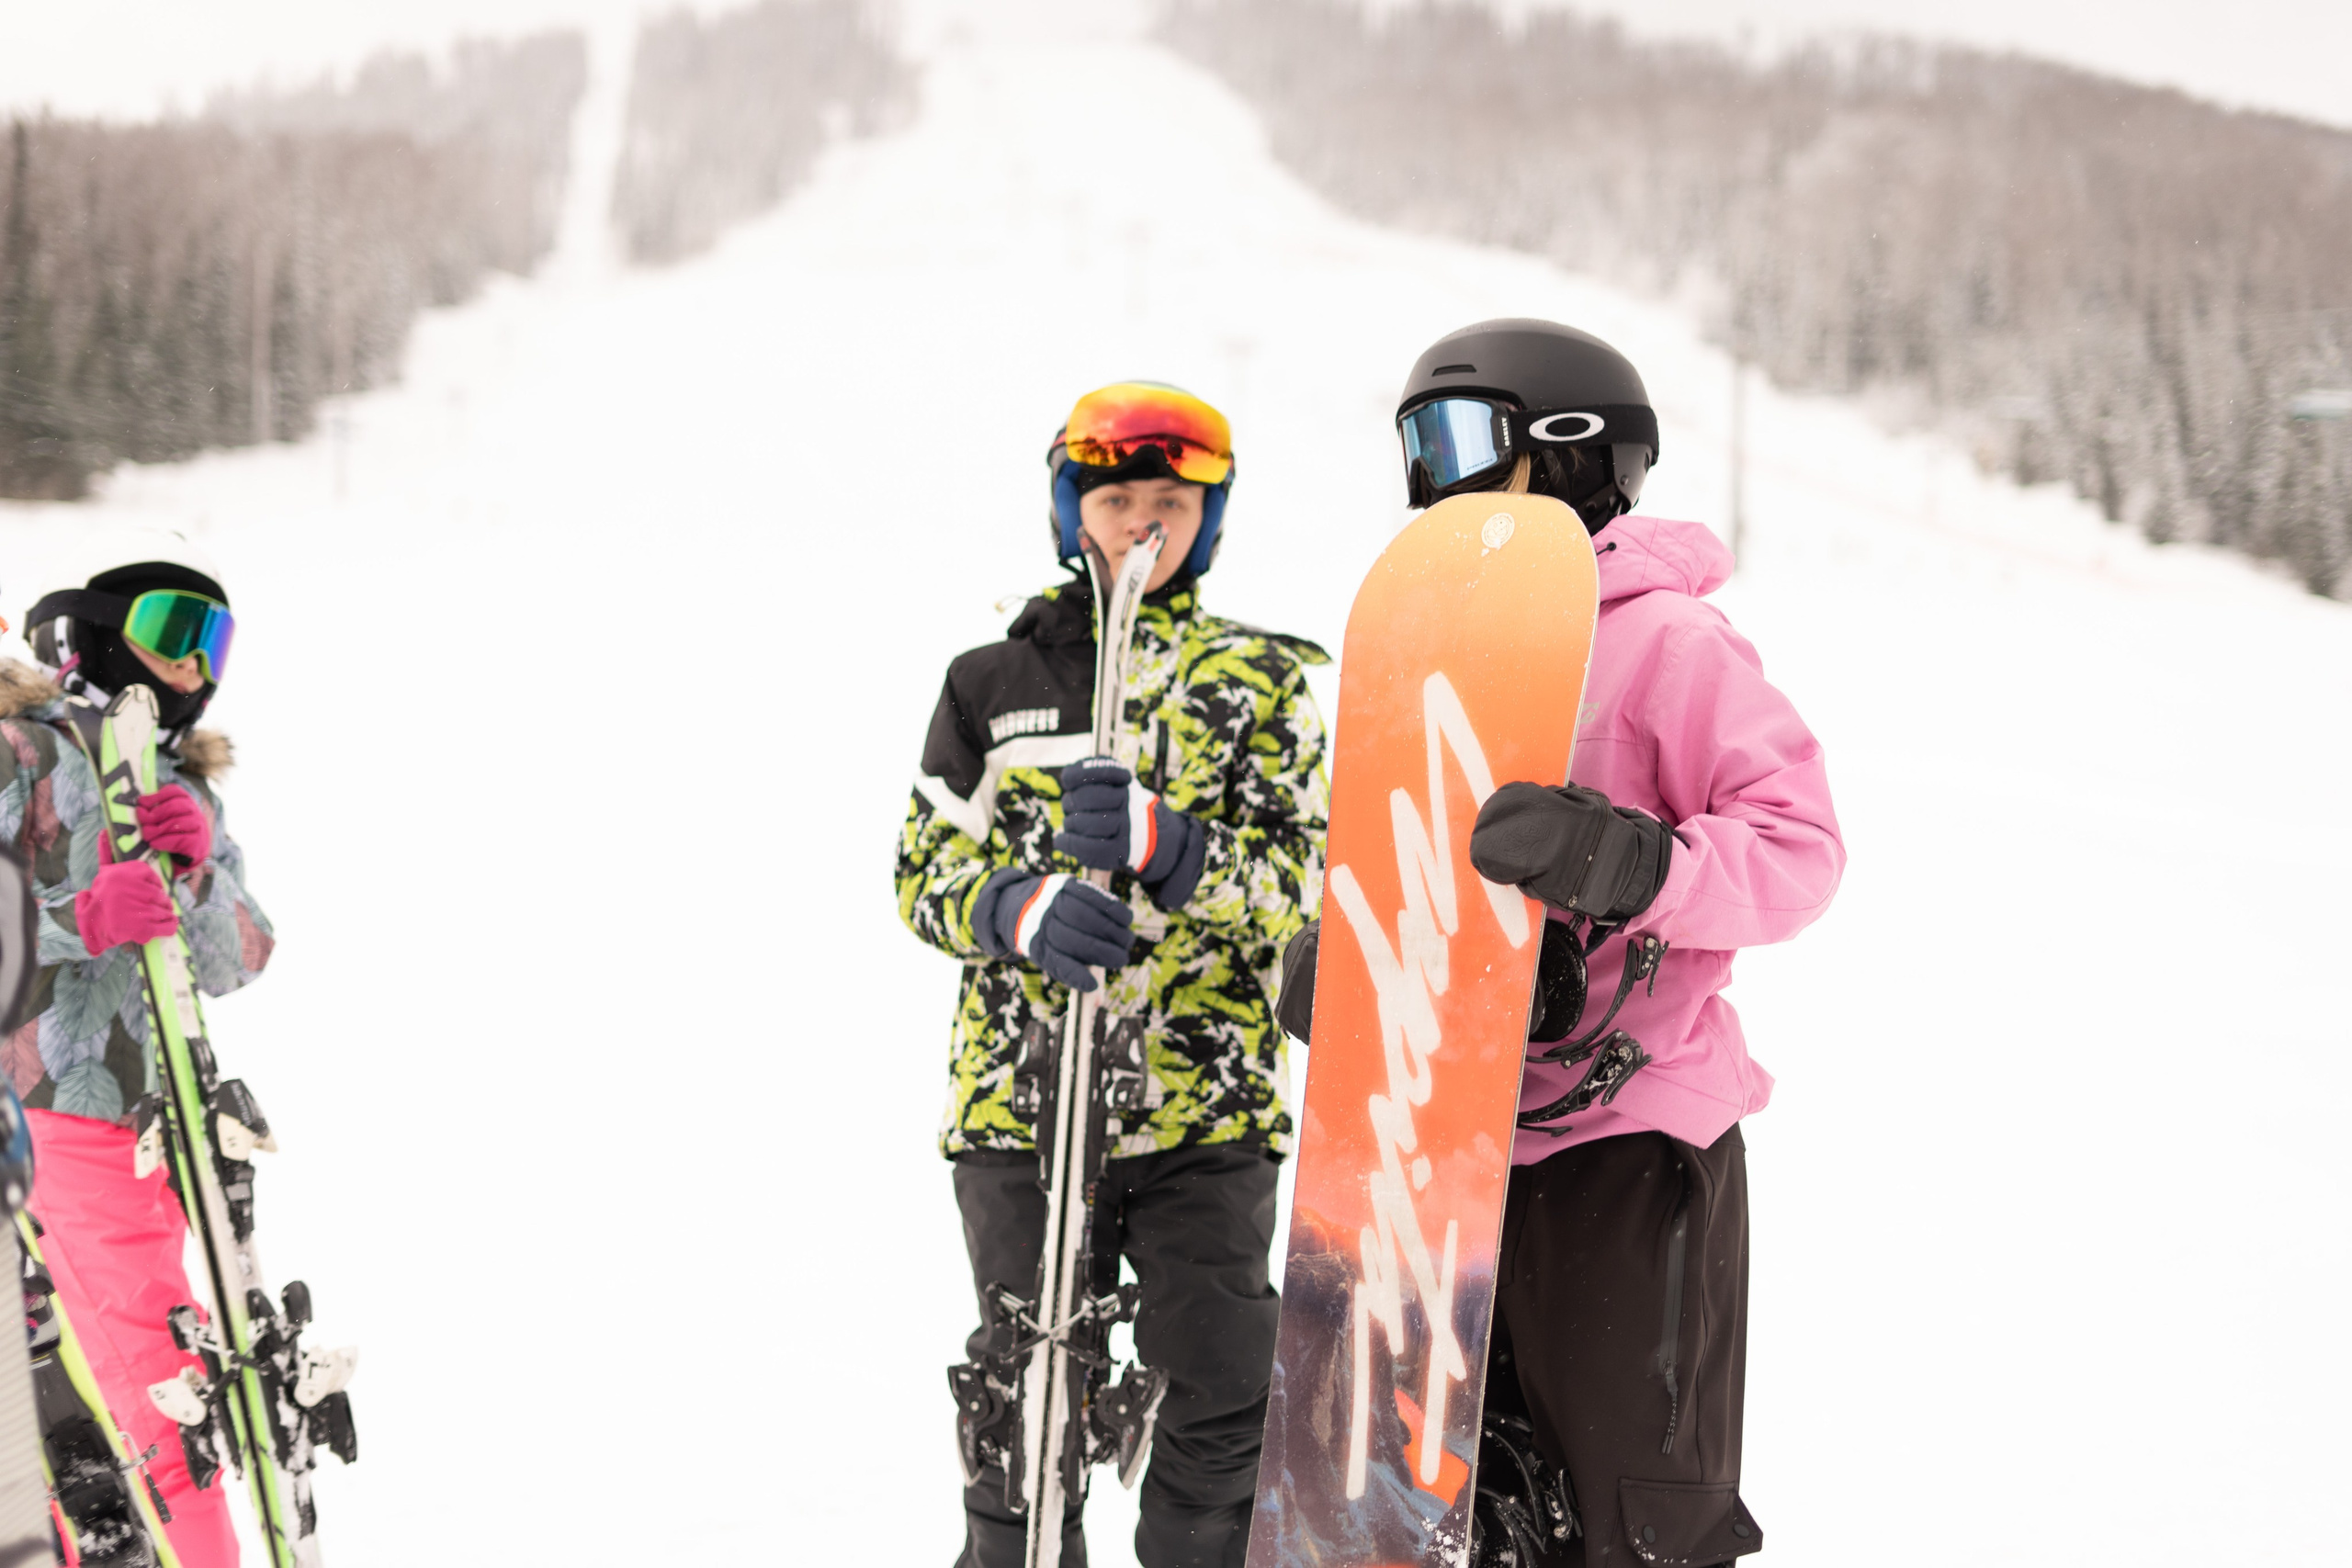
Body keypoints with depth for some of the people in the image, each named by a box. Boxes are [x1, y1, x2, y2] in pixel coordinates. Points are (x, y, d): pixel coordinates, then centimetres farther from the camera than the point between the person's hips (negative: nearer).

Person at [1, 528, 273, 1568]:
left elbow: (233, 965, 8)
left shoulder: (187, 790, 20)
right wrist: (84, 916, -30)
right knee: (166, 1409, -12)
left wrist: (197, 874, -12)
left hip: (161, 1127, 8)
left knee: (97, 1405, 12)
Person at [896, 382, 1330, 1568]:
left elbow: (1301, 873, -5)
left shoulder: (1263, 679, 6)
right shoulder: (991, 684, 9)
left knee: (1224, 1404, -1)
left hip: (1208, 1100, 0)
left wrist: (1163, 843, -25)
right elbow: (926, 878, 5)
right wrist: (1023, 908, -17)